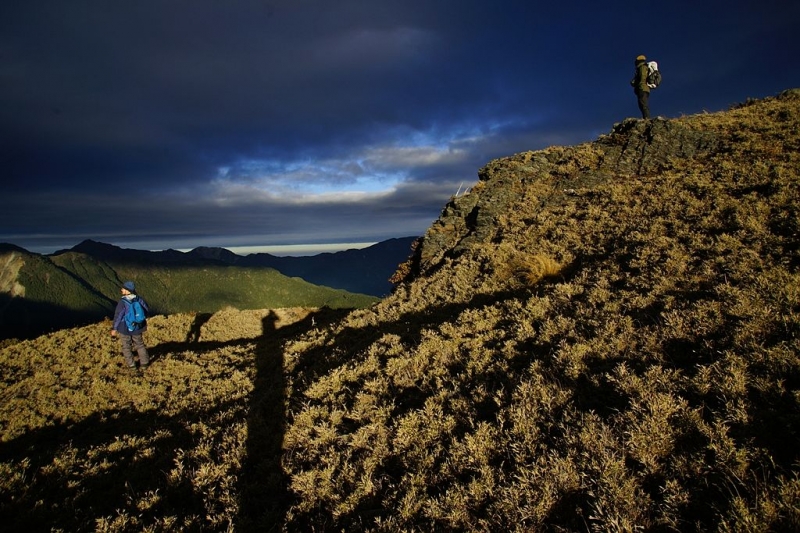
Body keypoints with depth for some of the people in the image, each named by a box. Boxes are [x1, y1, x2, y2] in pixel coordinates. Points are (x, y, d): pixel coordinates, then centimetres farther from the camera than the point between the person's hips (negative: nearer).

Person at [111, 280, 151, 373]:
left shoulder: (122, 302, -22)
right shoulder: (139, 299, -8)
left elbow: (118, 316, -17)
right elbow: (146, 309, 5)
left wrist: (114, 328, -6)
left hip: (125, 328, -5)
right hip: (137, 327, 5)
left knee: (126, 347, 12)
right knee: (140, 345, 20)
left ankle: (132, 367, 16)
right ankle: (144, 363, 28)